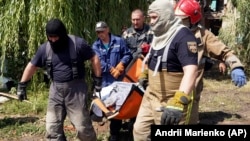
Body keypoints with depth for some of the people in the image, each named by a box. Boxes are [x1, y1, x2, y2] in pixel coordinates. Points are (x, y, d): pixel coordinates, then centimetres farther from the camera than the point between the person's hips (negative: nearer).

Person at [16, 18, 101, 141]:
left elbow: (94, 59, -1)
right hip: (56, 90, 5)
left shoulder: (78, 43, -9)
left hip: (76, 89, -4)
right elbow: (32, 66, 13)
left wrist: (98, 80, -1)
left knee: (82, 125, -3)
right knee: (52, 127, 6)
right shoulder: (44, 48, 3)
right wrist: (22, 86, 13)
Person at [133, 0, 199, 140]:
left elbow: (191, 70, -31)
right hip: (150, 96, 9)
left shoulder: (183, 36, -20)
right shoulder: (159, 35, 10)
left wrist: (179, 102, -40)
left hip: (169, 102, -9)